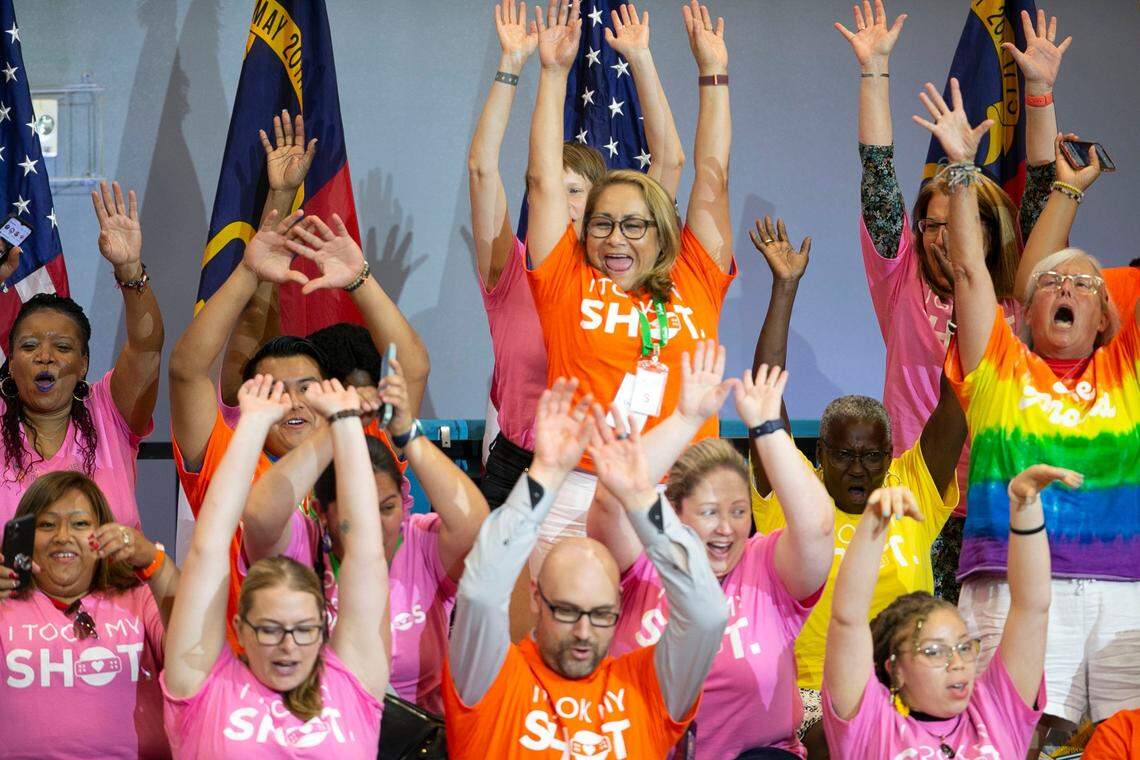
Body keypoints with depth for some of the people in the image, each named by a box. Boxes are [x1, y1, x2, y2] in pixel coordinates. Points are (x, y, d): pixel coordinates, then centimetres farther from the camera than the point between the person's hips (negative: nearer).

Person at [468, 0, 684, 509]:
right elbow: (481, 167, -9)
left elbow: (669, 161, 2)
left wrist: (640, 60, -1)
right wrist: (512, 64, -11)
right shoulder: (512, 273, 0)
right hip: (517, 471, -1)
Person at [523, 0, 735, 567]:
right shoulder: (568, 285, 11)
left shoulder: (693, 285, 14)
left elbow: (712, 178, 17)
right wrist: (554, 73, 15)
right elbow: (544, 180, 13)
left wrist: (713, 74, 19)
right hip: (574, 497, -1)